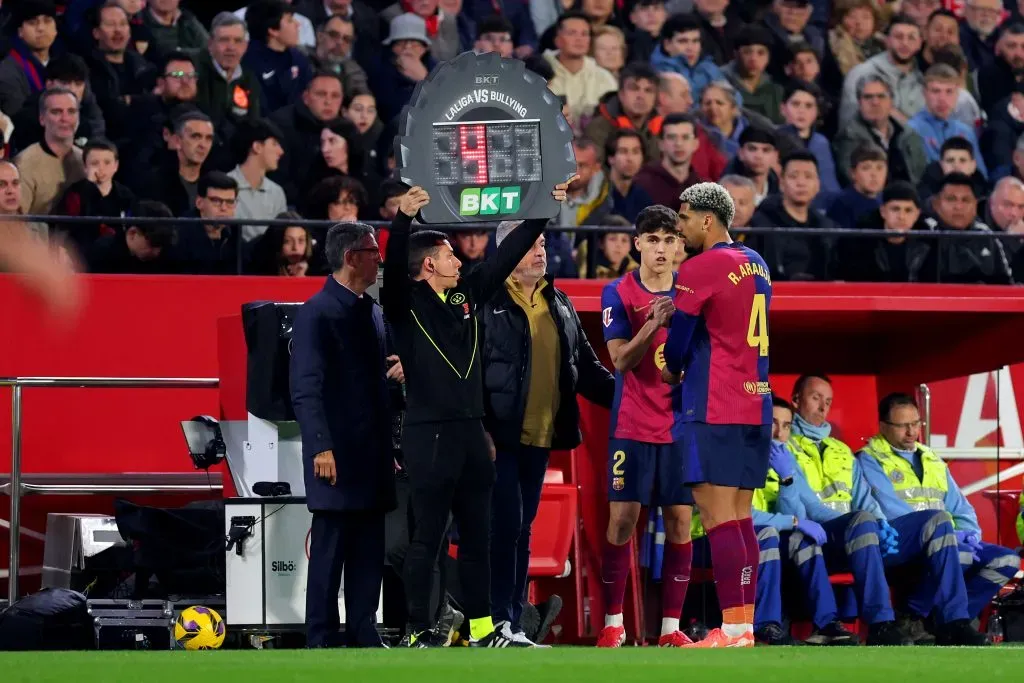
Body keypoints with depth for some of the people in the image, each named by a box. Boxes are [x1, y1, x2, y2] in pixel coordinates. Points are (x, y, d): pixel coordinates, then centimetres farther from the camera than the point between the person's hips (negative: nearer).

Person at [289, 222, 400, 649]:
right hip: (336, 459, -8)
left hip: (371, 459, 8)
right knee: (328, 553, -5)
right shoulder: (316, 313, -9)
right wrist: (321, 447, -23)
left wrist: (388, 450, 18)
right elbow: (306, 387, -15)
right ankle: (322, 643, -2)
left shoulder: (372, 312, 16)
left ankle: (363, 637, 12)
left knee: (369, 555, 8)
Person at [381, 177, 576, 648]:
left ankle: (481, 629, 18)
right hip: (428, 435, -7)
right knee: (427, 539, -2)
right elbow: (393, 266, -25)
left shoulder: (466, 295, 12)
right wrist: (403, 220, -39)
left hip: (472, 432, 7)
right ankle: (419, 633, 3)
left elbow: (507, 253, 17)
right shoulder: (406, 303, -5)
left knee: (476, 535, 11)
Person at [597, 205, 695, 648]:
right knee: (622, 518, -5)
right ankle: (613, 624, 3)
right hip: (632, 425, -2)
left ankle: (670, 627, 4)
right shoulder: (618, 294, -1)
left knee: (680, 520, 0)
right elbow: (621, 361, -9)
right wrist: (653, 323, -24)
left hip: (682, 424, 2)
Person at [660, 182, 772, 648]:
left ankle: (733, 629, -14)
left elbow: (677, 341, -3)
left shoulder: (699, 269, -10)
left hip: (713, 409, -8)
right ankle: (745, 624, 8)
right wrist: (686, 368, 17)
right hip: (756, 404, 8)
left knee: (718, 518, -9)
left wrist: (670, 370, 19)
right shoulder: (756, 265, 15)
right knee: (739, 517, 9)